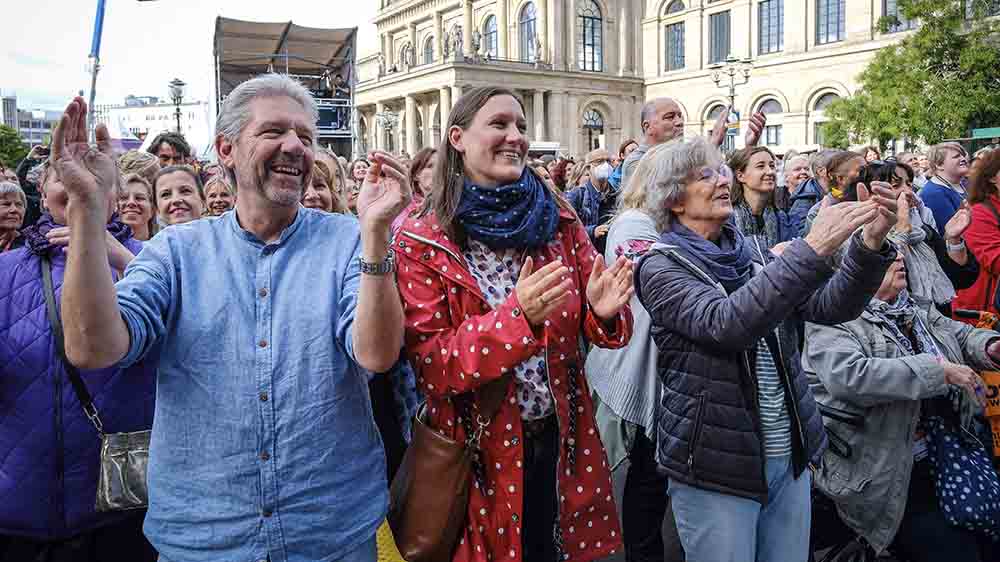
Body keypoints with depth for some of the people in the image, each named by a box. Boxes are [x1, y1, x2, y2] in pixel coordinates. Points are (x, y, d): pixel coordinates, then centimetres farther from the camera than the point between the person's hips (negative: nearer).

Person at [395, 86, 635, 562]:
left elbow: (589, 326, 4)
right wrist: (517, 315, -30)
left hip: (561, 441, 4)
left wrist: (604, 311, -20)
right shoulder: (422, 241, -11)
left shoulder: (558, 218, 0)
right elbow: (432, 364, -16)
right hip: (479, 449, -3)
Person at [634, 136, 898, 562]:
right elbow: (726, 324, -29)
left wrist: (870, 245, -20)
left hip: (788, 457, 6)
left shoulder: (752, 258, 8)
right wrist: (812, 248, -32)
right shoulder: (661, 267, -10)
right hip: (715, 465, -6)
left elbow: (831, 306, -3)